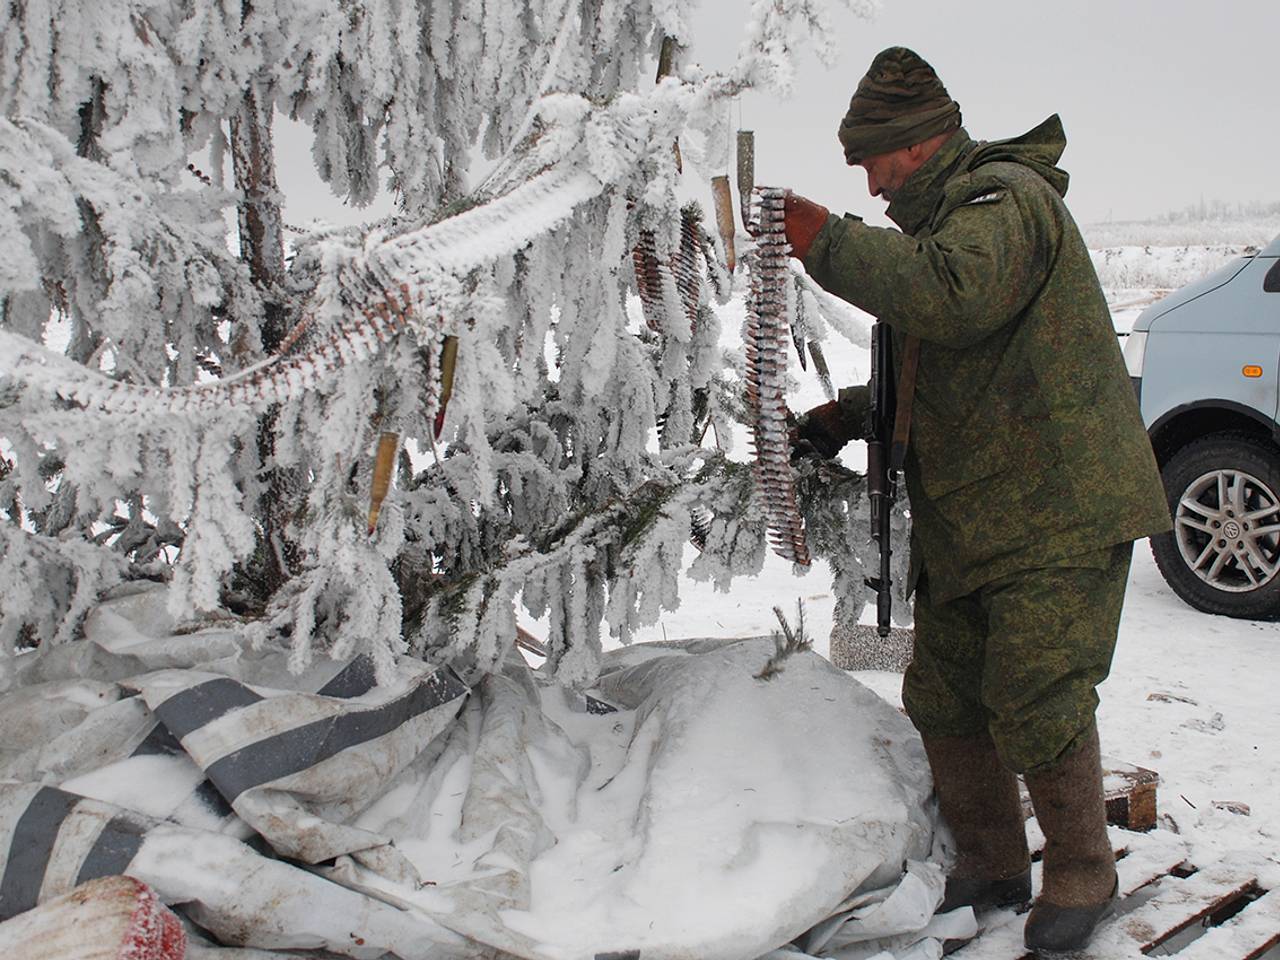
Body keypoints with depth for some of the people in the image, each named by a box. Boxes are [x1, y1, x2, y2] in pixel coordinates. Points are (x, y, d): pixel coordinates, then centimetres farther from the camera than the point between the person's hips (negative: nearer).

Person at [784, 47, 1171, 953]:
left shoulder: (1003, 200, -11)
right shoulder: (944, 217, 21)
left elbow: (954, 297, -34)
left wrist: (827, 240, -26)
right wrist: (851, 412, 16)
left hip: (1057, 511, -10)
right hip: (969, 520, 10)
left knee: (1034, 702, -8)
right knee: (942, 696, 9)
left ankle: (1082, 875, 13)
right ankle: (992, 866, 25)